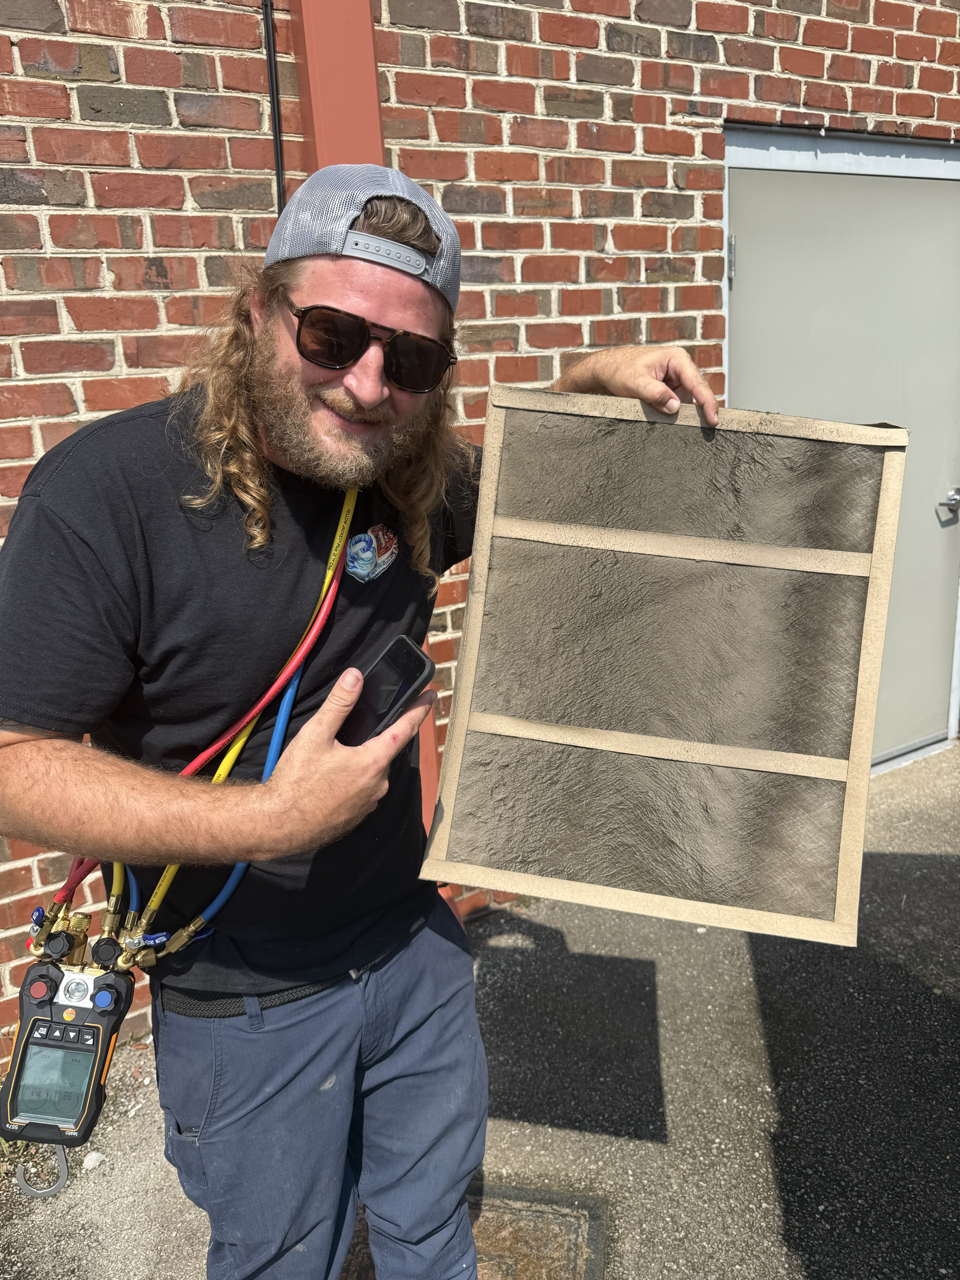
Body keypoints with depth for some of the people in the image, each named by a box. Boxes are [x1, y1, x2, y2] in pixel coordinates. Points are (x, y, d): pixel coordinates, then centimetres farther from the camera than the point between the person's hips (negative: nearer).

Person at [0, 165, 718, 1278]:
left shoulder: (412, 482, -6)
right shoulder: (104, 492, -24)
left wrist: (596, 380, -4)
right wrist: (267, 820, -32)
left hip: (415, 944, 5)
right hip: (245, 1001, -4)